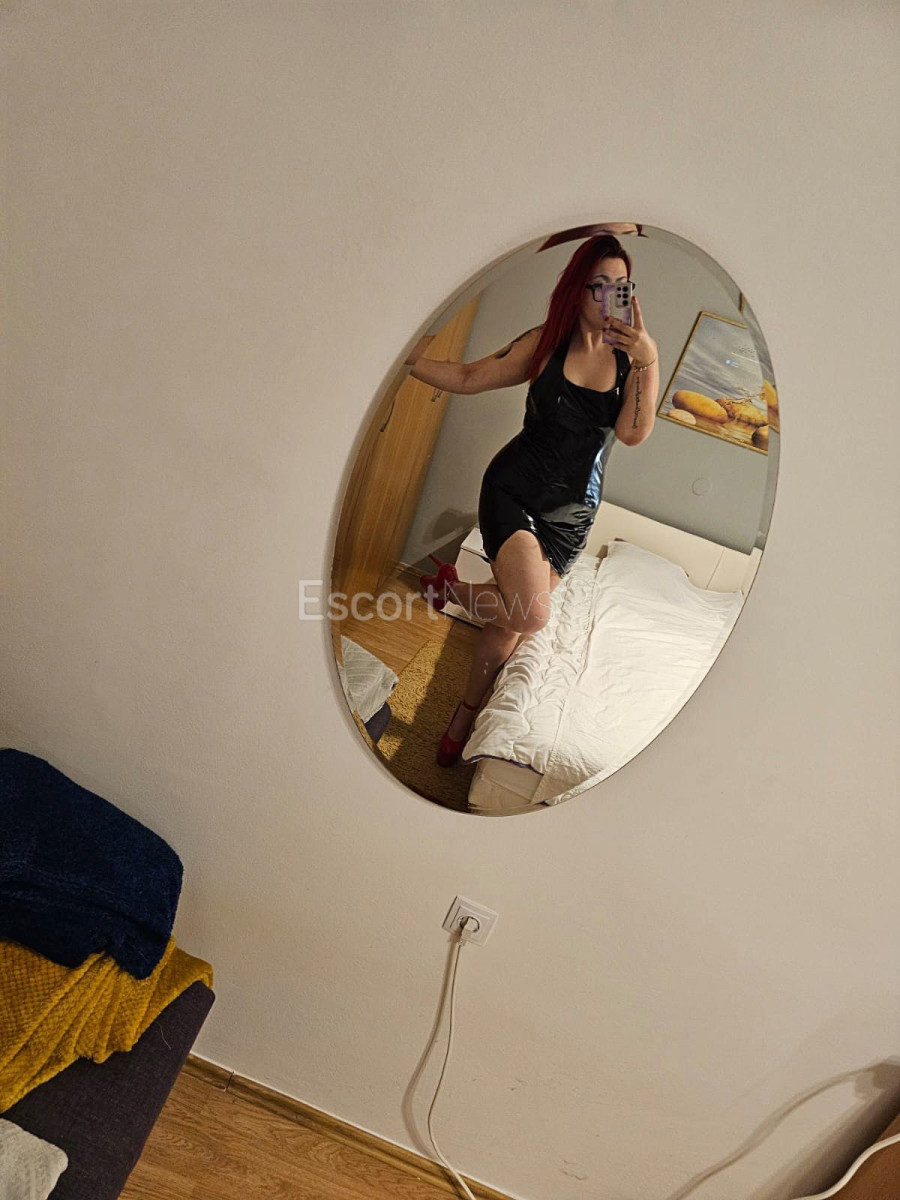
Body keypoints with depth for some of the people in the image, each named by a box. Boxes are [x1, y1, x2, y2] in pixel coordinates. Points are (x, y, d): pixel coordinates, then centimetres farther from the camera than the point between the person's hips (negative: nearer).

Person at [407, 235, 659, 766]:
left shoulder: (633, 358, 0)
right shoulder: (547, 343, -4)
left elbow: (633, 433, -15)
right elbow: (469, 378, 2)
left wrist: (648, 361, -27)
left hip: (571, 515, 3)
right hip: (513, 492, -3)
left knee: (508, 624, 8)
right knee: (532, 616, -23)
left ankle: (465, 716, 32)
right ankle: (449, 586, 8)